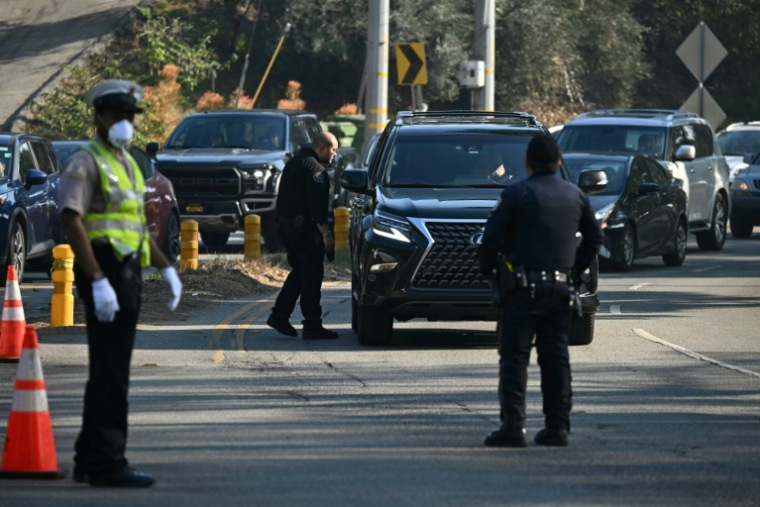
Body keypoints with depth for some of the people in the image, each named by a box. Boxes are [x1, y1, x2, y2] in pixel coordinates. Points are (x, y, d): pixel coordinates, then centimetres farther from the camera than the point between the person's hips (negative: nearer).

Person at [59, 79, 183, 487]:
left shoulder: (128, 164, 20)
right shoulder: (86, 163, -9)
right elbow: (72, 221, -19)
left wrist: (166, 269, 19)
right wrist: (98, 281, -26)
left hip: (129, 272, 9)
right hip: (105, 273, -9)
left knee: (109, 372, 13)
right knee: (109, 372, -10)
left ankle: (90, 460, 20)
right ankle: (106, 464, -10)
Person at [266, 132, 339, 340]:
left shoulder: (294, 163, 16)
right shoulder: (313, 167, -15)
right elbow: (317, 203, -21)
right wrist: (326, 232, -21)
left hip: (285, 223, 9)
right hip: (304, 228, -9)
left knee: (299, 272, 17)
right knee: (312, 275, -4)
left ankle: (279, 315, 10)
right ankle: (312, 326, -2)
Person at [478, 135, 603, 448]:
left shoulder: (517, 194, -8)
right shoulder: (575, 196, 9)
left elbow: (491, 238, -9)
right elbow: (594, 237, 20)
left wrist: (487, 269, 7)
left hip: (524, 288, -5)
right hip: (561, 287, 5)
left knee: (514, 357, -3)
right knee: (556, 357, 11)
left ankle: (513, 425, -12)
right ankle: (558, 427, 9)